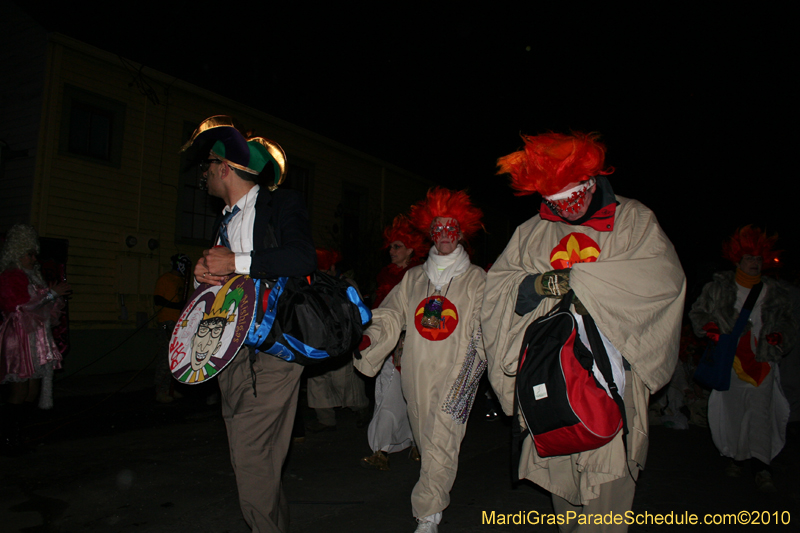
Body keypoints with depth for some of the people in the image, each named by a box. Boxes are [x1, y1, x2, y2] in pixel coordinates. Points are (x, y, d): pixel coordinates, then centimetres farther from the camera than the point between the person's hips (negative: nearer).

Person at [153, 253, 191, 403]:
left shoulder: (181, 280, 22)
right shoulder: (164, 279, -2)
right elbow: (157, 300, -10)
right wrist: (176, 305, -17)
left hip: (179, 322, 8)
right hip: (167, 322, -8)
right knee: (166, 356, -10)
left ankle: (170, 389, 15)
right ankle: (161, 392, -5)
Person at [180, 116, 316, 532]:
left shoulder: (281, 204, -2)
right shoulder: (227, 220, 22)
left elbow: (304, 258, -18)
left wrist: (237, 262, -17)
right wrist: (203, 274, 2)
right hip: (232, 349, 8)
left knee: (253, 457, -10)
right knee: (245, 461, 11)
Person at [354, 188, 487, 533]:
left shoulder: (476, 279, 4)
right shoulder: (414, 278, 14)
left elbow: (483, 331, 0)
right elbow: (392, 315, 11)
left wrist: (469, 373, -13)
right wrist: (369, 337, -6)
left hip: (454, 374, -4)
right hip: (416, 373, 4)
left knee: (440, 443, -8)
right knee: (424, 440, 12)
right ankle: (439, 497, 32)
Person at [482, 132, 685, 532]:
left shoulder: (633, 220, 5)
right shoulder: (532, 233, 12)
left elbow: (665, 275, -10)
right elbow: (496, 282, 7)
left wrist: (580, 278, -16)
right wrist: (535, 284, -15)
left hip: (610, 367, -2)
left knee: (606, 464, -5)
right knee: (560, 463, 6)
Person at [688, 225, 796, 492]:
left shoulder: (775, 293, 9)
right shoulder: (719, 287, 4)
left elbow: (788, 324, 18)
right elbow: (697, 312, 10)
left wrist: (780, 336, -3)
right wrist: (708, 327, -9)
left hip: (761, 361, 1)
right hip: (730, 358, 0)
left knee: (760, 410, -7)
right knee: (732, 409, 5)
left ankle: (761, 467, -5)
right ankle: (737, 457, 22)